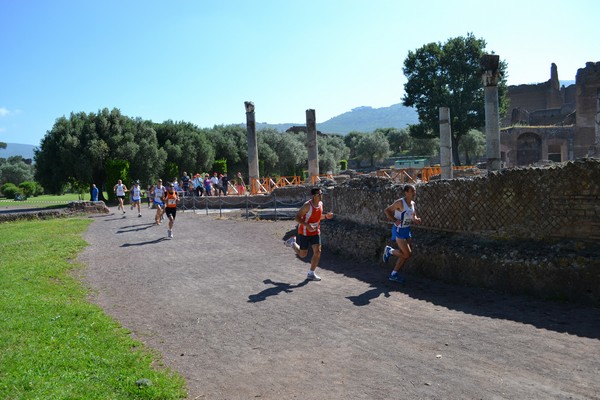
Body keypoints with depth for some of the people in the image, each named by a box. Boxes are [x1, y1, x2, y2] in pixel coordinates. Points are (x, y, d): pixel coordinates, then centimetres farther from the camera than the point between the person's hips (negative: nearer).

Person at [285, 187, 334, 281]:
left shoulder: (320, 204, 0)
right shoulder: (307, 206, -23)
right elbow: (297, 218, -22)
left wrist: (326, 216, -2)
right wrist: (307, 225, -34)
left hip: (315, 232, 6)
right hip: (304, 232, -6)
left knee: (317, 252, -6)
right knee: (302, 254, 6)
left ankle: (311, 274, 6)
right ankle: (292, 242, 35)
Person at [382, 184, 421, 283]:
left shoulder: (413, 203, 5)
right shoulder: (400, 203, -18)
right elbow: (386, 210, -13)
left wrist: (416, 220, -6)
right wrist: (395, 220, -23)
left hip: (407, 230, 8)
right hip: (399, 230, -8)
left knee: (405, 254, 8)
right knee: (407, 254, -12)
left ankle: (394, 274, 20)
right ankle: (389, 251, 13)